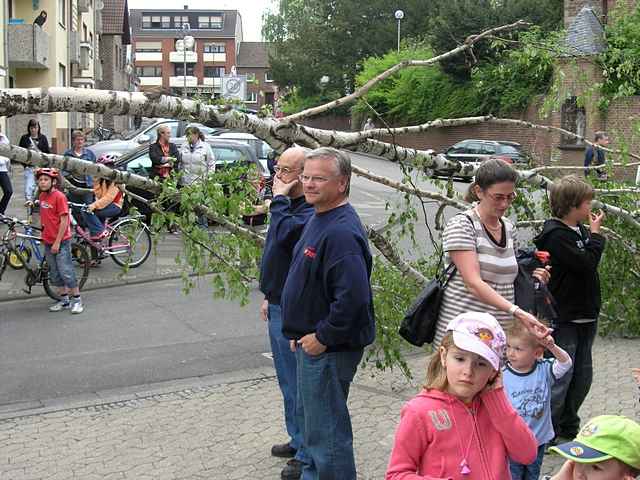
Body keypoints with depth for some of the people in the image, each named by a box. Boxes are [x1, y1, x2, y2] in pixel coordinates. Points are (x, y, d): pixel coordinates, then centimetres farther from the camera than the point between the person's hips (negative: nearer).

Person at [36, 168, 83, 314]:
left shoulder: (59, 196, -14)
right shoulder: (42, 196, 7)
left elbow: (64, 221, -16)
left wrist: (57, 242, -17)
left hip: (61, 241, -8)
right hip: (48, 241, 8)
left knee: (66, 272, -6)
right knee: (55, 274, 12)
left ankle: (77, 300, 5)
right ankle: (64, 301, 22)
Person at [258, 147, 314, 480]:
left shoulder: (311, 211, -19)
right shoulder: (290, 206, 13)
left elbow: (285, 234, -37)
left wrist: (279, 198, -22)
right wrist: (270, 297, 24)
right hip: (279, 306, 10)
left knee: (298, 383, -3)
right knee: (288, 381, 20)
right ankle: (298, 440, 35)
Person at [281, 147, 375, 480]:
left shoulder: (342, 232, -24)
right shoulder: (318, 220, 10)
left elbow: (352, 296, -32)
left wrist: (323, 337, -21)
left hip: (329, 350, -11)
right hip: (311, 341, 11)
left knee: (325, 430, -1)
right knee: (307, 416, 25)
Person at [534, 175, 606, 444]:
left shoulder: (579, 230, 10)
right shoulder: (555, 235, -18)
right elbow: (586, 263, -23)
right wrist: (595, 234, -12)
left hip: (585, 317, 9)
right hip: (564, 320, -9)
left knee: (582, 377, 16)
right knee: (560, 379, -3)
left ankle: (568, 426, 31)